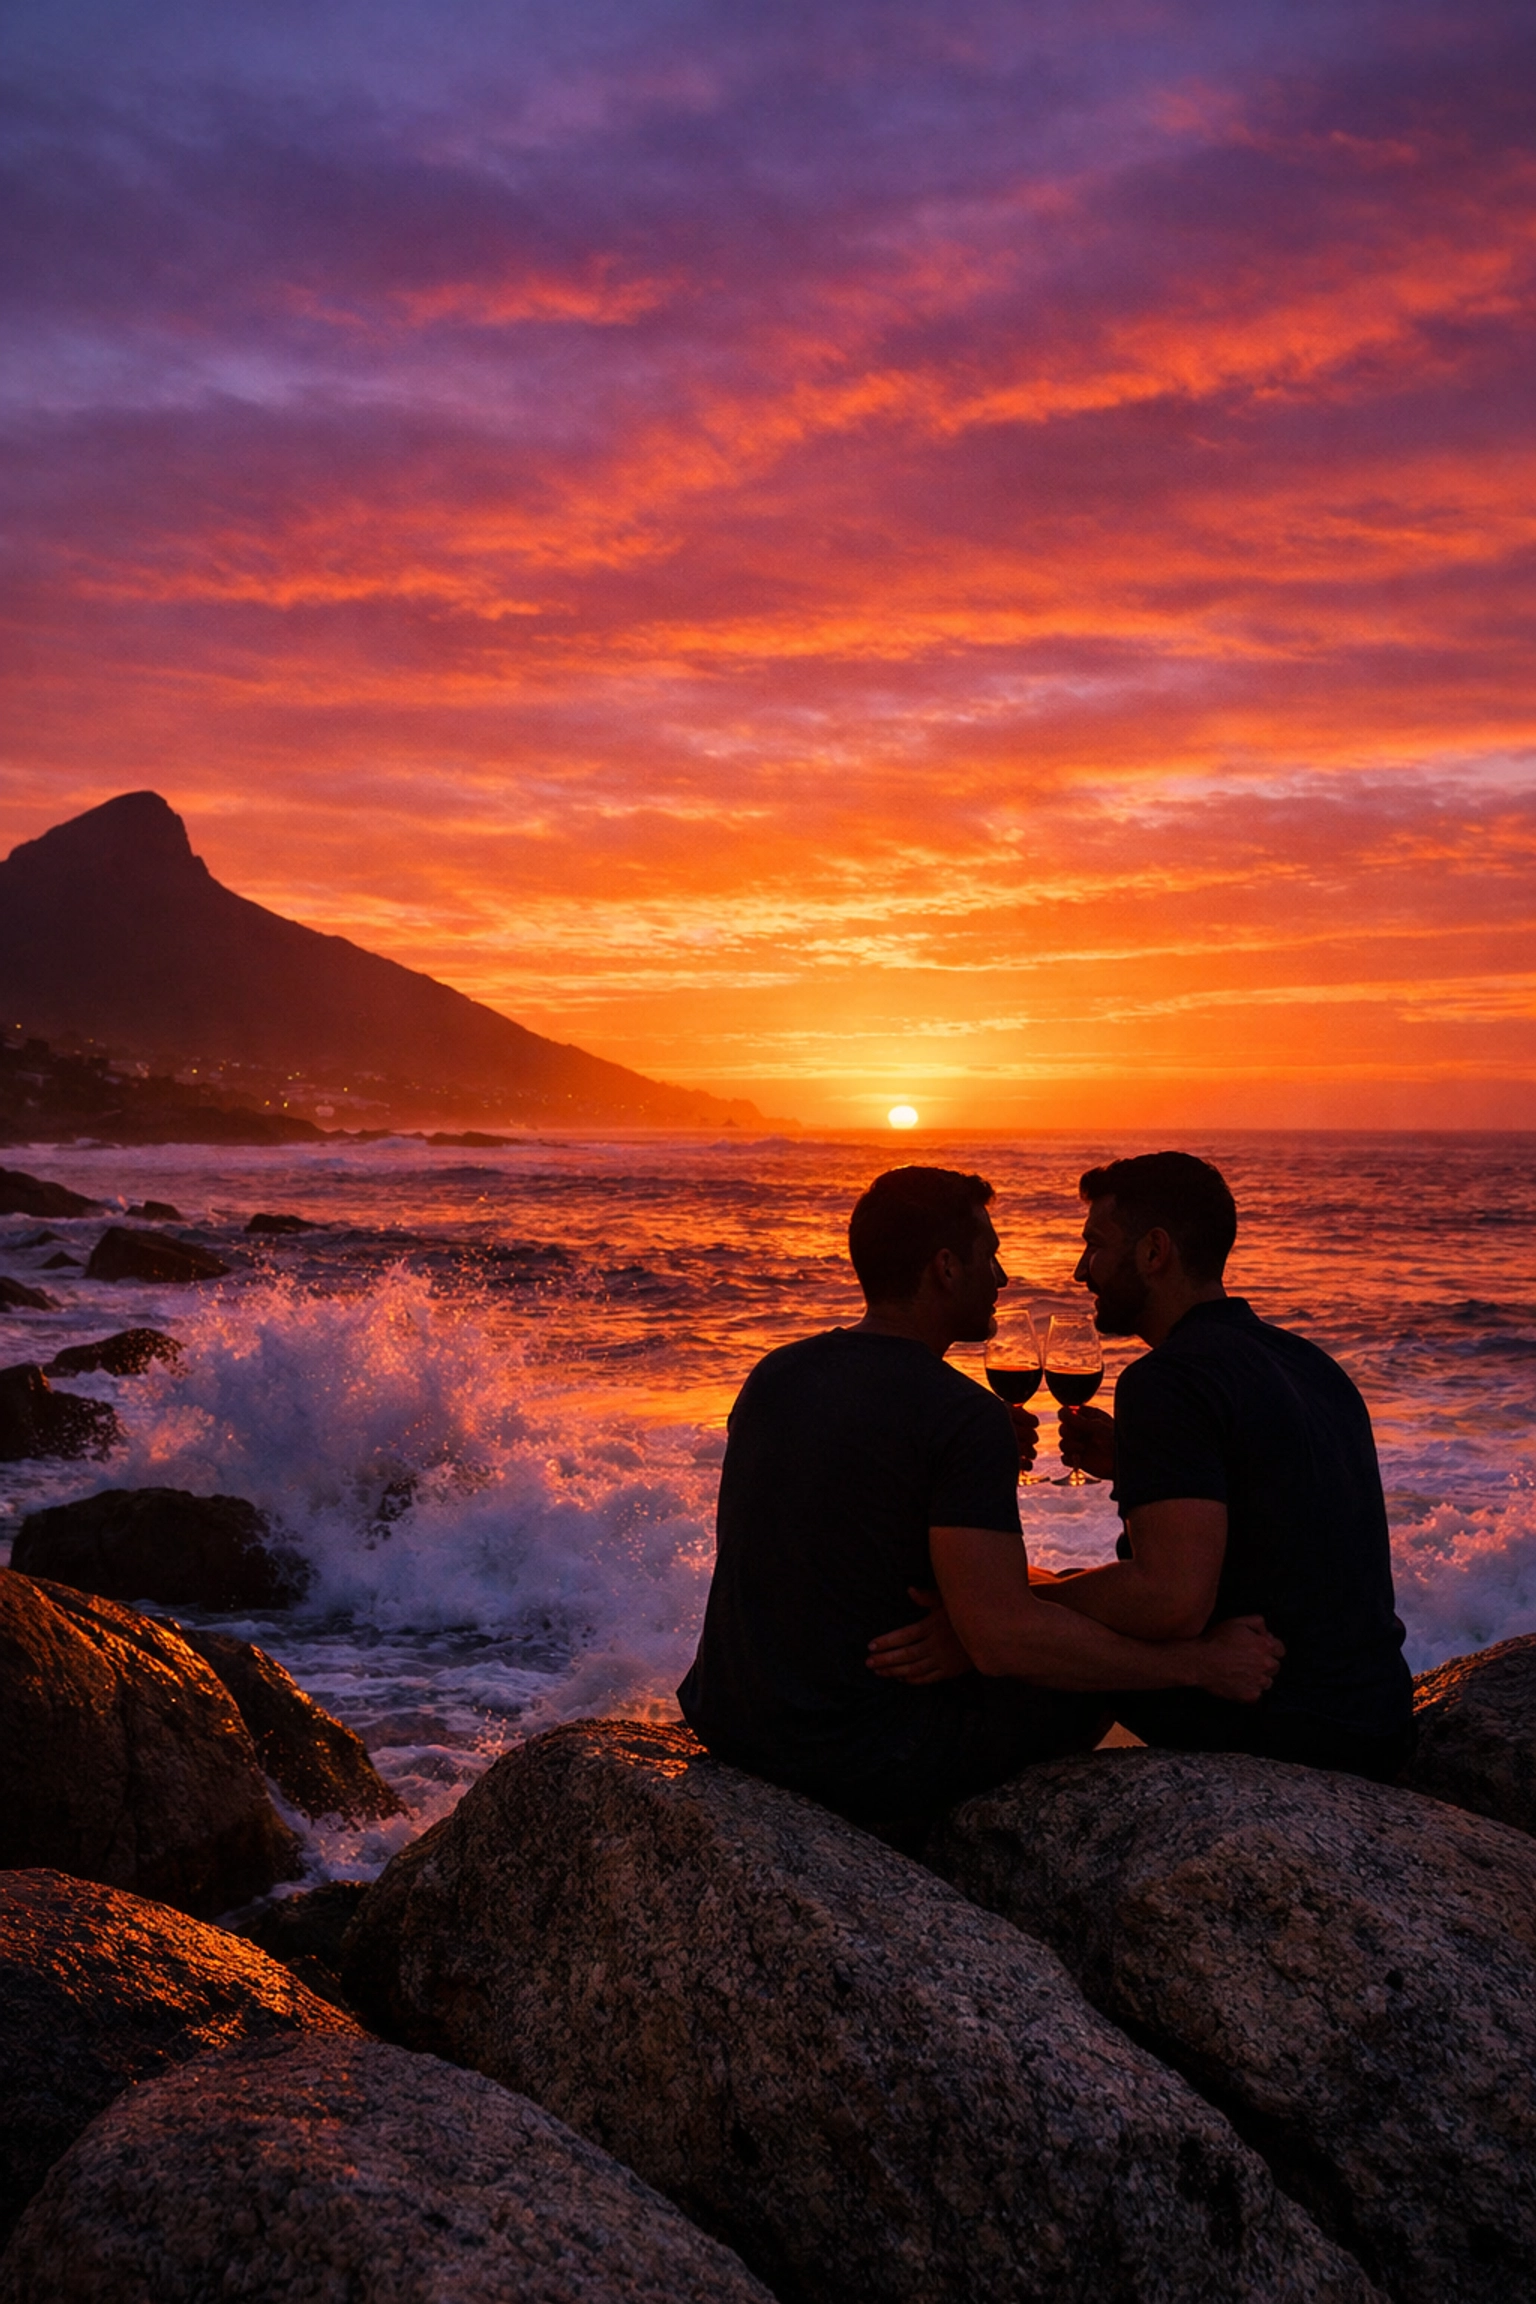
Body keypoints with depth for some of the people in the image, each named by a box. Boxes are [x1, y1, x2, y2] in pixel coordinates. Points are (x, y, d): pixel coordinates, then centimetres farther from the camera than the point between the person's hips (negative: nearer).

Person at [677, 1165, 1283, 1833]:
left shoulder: (773, 1375, 4)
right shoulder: (968, 1418, -19)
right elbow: (1005, 1637, -26)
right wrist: (1202, 1664, -16)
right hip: (864, 1769, -8)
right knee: (1097, 1674, 12)